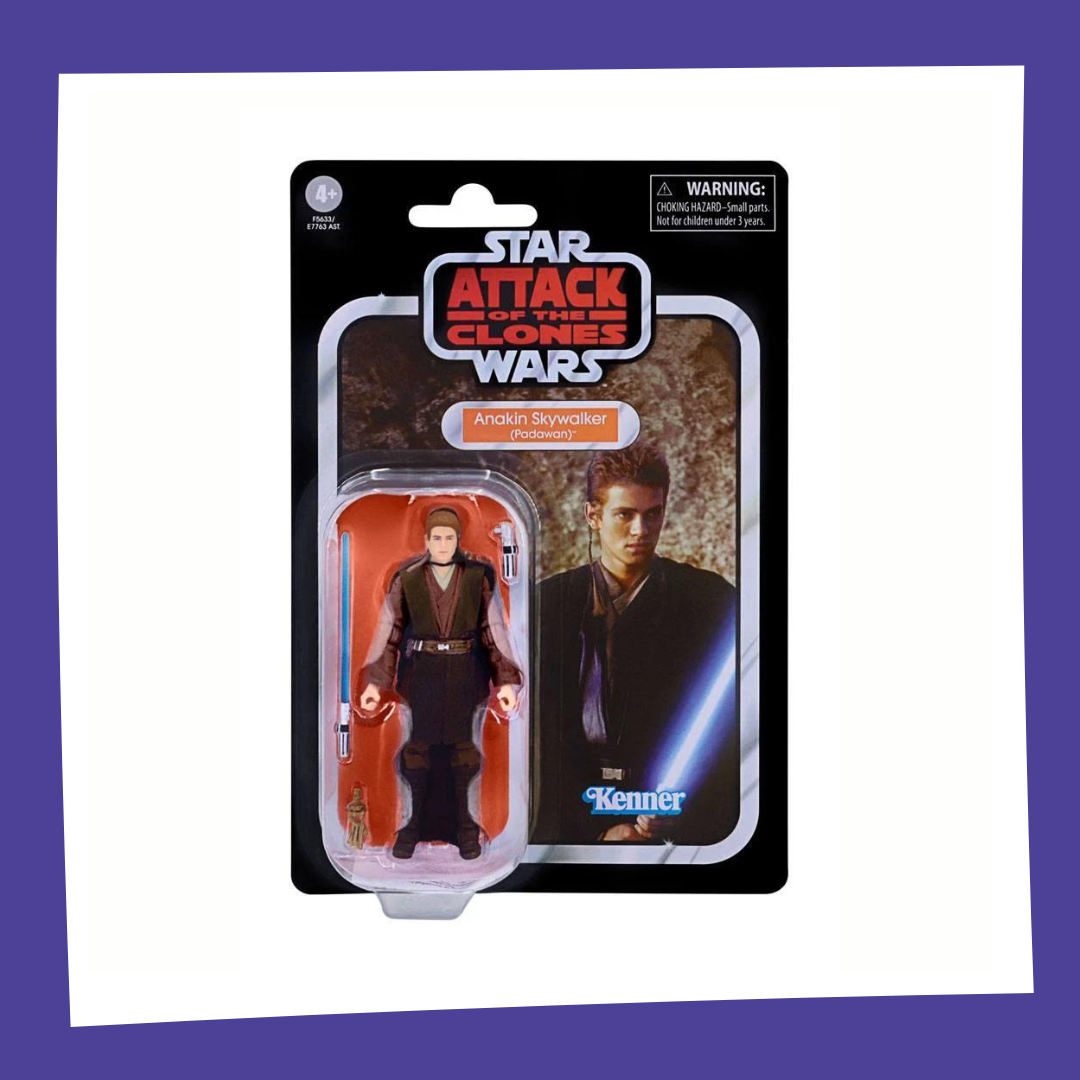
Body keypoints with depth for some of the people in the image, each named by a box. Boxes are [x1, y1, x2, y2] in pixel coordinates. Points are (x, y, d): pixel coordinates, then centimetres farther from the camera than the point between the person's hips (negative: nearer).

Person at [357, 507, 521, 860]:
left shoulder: (479, 576, -4)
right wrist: (373, 683, -8)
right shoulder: (407, 578, -3)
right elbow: (388, 632, -3)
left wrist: (507, 682, -11)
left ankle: (465, 828, 21)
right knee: (417, 746, 4)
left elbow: (495, 629, -5)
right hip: (421, 671, 0)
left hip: (466, 672, 0)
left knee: (464, 746, 6)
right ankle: (411, 826, 19)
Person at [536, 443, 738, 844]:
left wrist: (678, 810, -12)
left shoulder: (709, 598, 3)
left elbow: (725, 727, 2)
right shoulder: (550, 601, 5)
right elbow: (546, 730, 2)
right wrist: (598, 828, -7)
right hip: (577, 812, 1)